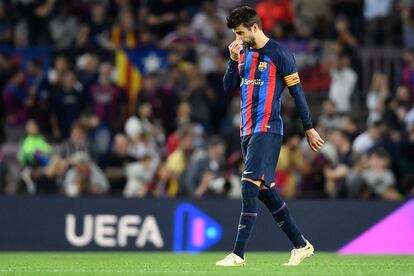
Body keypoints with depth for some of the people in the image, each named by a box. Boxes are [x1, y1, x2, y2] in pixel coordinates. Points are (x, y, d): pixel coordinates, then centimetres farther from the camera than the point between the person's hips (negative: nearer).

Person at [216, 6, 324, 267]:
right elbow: (229, 87, 12)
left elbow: (297, 91, -5)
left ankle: (238, 254, -20)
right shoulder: (244, 54, 15)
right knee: (265, 190, 10)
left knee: (250, 184, -17)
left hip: (267, 129, -8)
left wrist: (309, 128, -4)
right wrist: (234, 59, -3)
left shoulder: (279, 54, -6)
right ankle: (301, 245, 21)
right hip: (247, 129, 8)